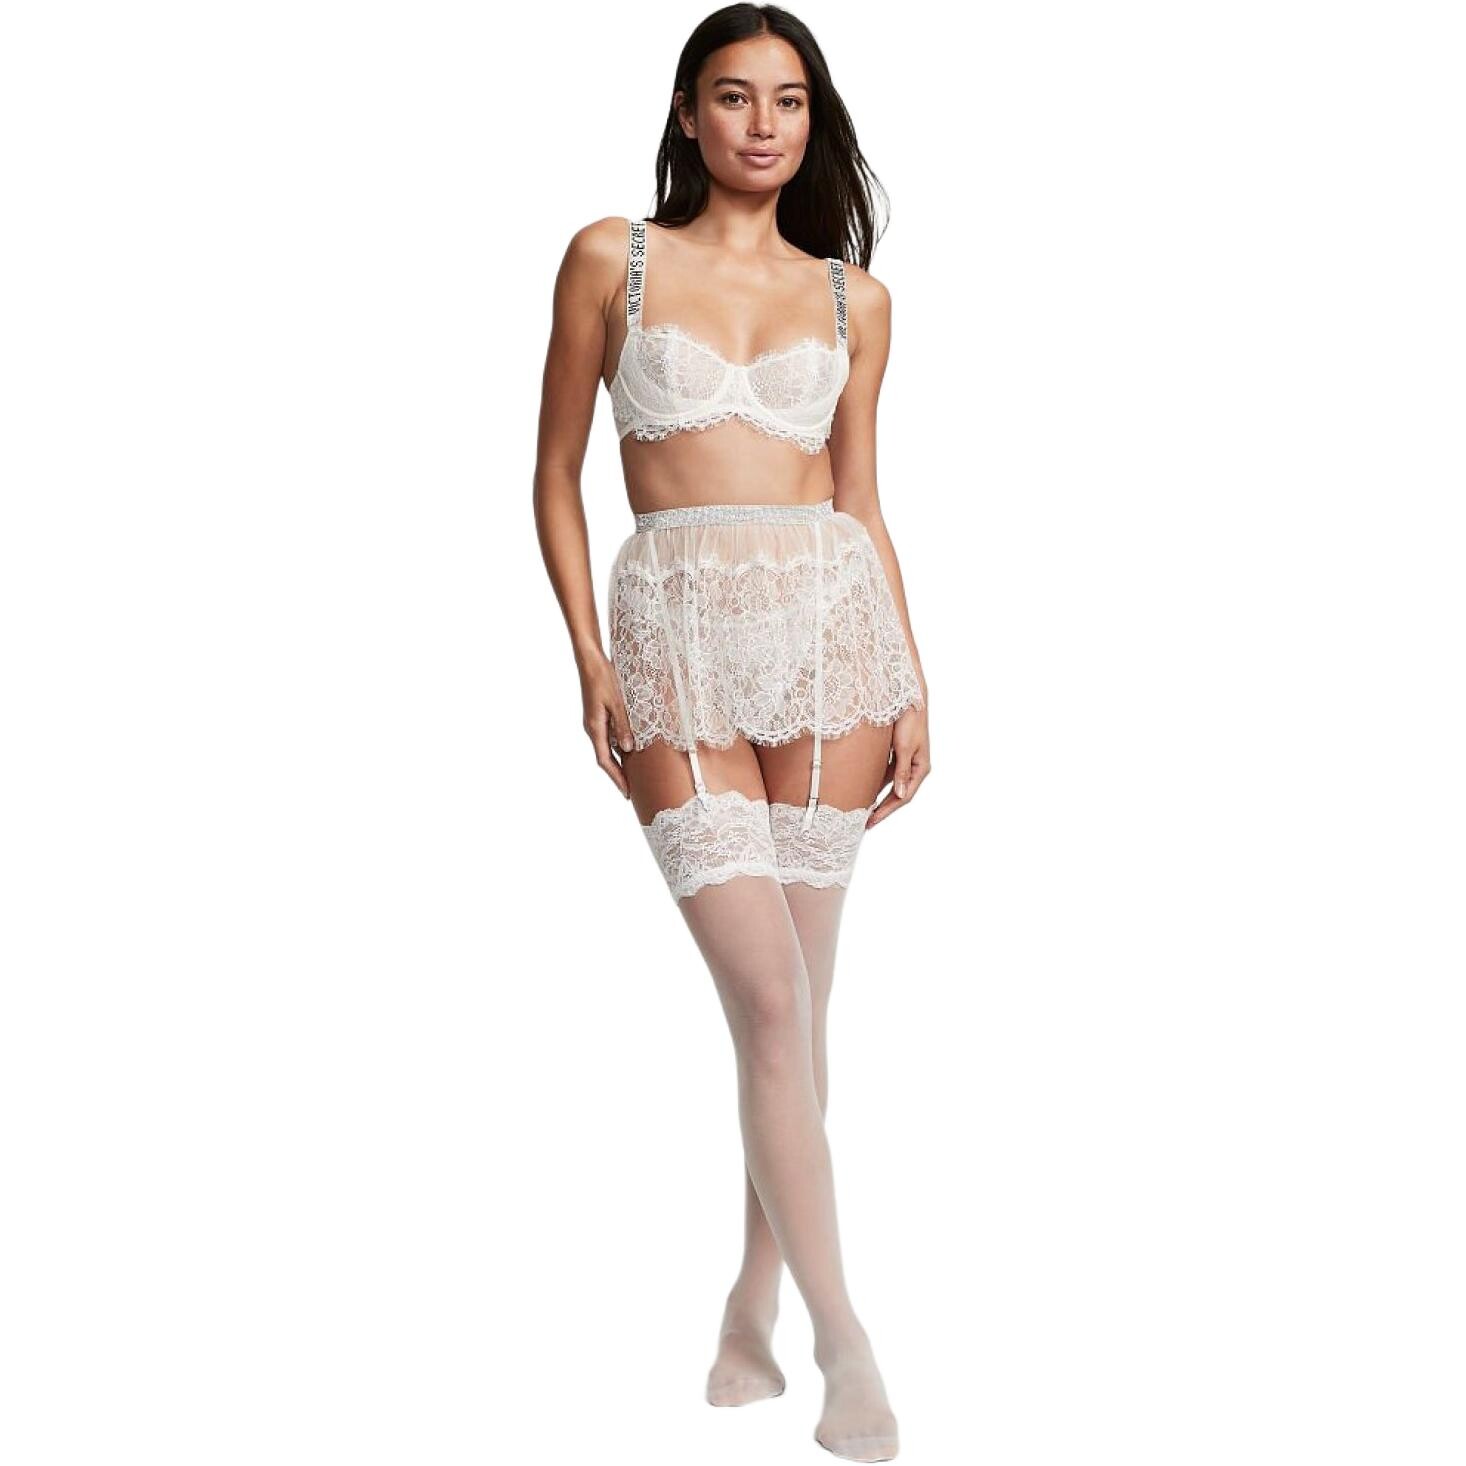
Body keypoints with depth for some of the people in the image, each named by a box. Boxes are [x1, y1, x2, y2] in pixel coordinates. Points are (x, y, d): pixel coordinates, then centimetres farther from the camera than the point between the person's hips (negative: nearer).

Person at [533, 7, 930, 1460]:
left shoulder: (851, 297, 13)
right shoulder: (612, 258, 7)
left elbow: (861, 502, 14)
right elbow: (557, 477, 7)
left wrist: (913, 685, 6)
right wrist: (589, 657, -4)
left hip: (830, 628, 2)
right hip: (677, 639, -2)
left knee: (796, 994, 5)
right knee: (768, 996, -10)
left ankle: (752, 1313, 19)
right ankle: (844, 1342, -4)